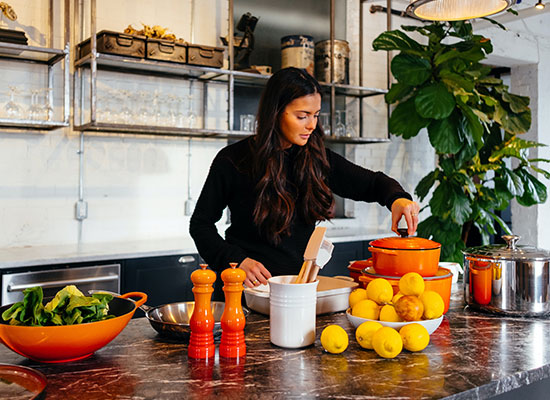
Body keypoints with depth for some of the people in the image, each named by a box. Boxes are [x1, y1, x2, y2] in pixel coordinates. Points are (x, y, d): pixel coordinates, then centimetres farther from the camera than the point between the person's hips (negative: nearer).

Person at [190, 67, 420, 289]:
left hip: (303, 281, 4)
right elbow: (201, 224, 4)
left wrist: (397, 198, -9)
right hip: (253, 284, -3)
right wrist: (236, 261, -11)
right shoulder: (233, 160, -4)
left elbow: (373, 183, 14)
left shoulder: (316, 158, 5)